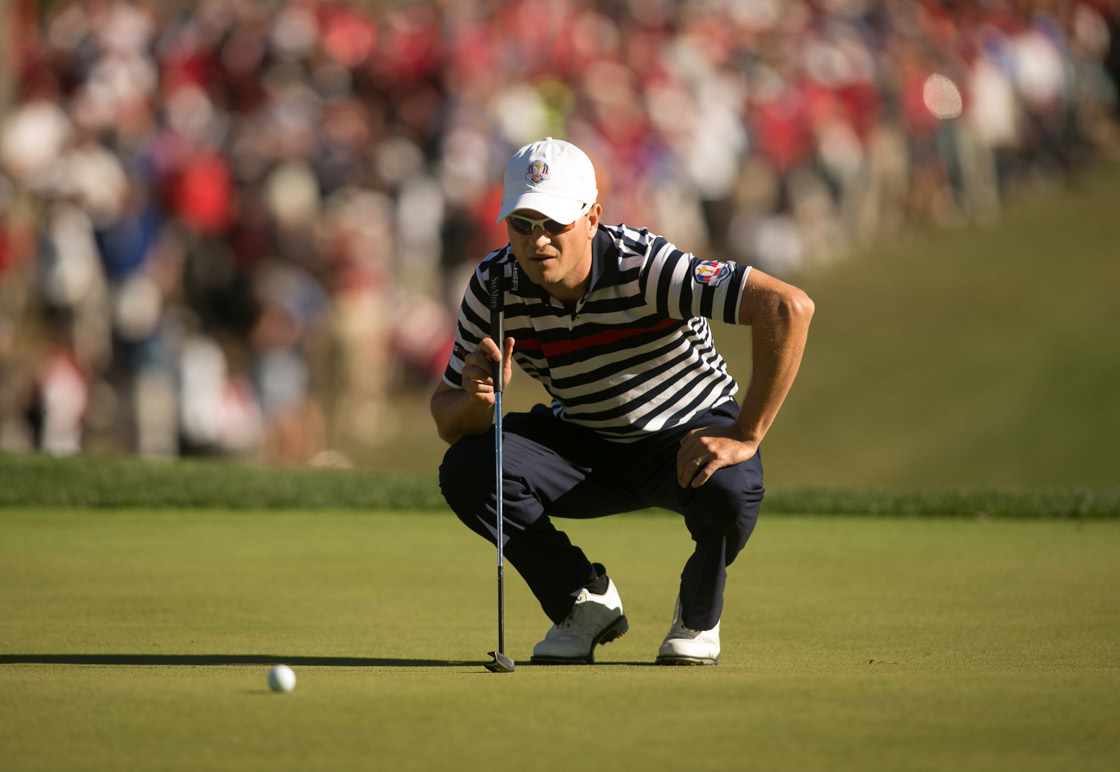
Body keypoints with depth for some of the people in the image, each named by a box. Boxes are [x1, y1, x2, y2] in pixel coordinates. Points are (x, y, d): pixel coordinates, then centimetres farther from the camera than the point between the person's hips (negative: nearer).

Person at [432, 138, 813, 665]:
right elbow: (447, 419, -7)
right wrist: (477, 399, -33)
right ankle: (585, 602, 3)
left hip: (693, 436, -4)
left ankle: (698, 620, -2)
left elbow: (788, 306, -38)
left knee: (729, 489, -38)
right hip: (586, 445, 4)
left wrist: (745, 436, -35)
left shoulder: (644, 266, -30)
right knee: (467, 469, -20)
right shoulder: (493, 289, -15)